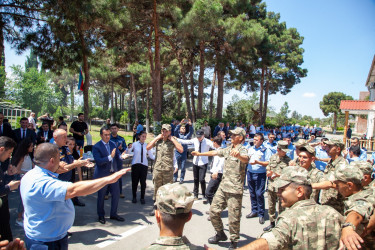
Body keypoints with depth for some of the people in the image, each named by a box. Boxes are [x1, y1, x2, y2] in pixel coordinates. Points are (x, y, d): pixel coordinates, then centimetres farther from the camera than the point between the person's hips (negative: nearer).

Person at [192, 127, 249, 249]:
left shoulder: (242, 150, -11)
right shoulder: (228, 149, 12)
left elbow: (246, 159, -34)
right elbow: (214, 152, 25)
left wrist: (238, 155, -57)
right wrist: (199, 153, 34)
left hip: (235, 190, -7)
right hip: (223, 187, 7)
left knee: (233, 217, 0)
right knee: (213, 210, 11)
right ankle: (220, 234, 32)